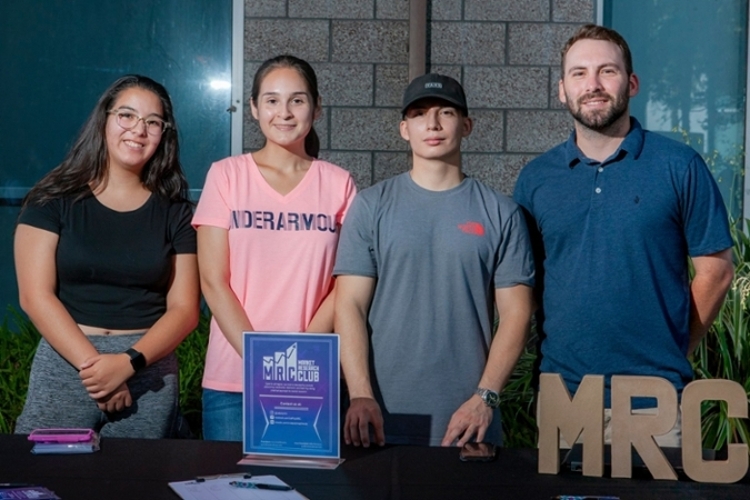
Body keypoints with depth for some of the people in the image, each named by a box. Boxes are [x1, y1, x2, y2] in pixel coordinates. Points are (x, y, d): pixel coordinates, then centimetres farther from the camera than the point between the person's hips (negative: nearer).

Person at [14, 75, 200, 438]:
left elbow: (184, 309, 2)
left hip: (149, 373, 1)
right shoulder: (54, 199, 2)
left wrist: (129, 363, -13)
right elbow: (35, 296, -5)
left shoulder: (174, 212, 7)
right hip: (64, 364, -1)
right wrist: (92, 363, -15)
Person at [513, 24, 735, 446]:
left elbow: (715, 269, 1)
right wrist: (554, 346, 4)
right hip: (561, 392, 3)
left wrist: (672, 353, 2)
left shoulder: (679, 166, -2)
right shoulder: (536, 178, 7)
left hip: (654, 397, -2)